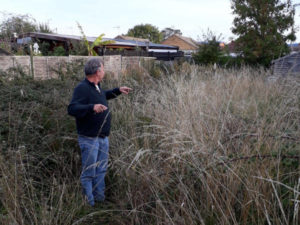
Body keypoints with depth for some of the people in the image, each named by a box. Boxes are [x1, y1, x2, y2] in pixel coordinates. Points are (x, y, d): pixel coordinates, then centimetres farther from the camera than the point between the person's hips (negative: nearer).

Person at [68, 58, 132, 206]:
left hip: (103, 137, 10)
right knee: (88, 173, 2)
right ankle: (88, 203, 18)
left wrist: (118, 90, 27)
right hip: (89, 139, -9)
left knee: (101, 170, 19)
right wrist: (92, 107, -42)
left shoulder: (96, 86, 10)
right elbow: (72, 109, -29)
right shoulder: (82, 88, -18)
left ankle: (100, 199, 34)